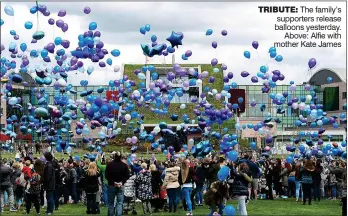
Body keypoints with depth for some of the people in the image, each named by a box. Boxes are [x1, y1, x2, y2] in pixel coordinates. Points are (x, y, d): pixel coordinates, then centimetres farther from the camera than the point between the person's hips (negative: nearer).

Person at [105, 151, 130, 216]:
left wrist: (113, 182, -7)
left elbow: (107, 176, -9)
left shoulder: (109, 165, -9)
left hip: (111, 186, -1)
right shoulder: (124, 165, -4)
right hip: (121, 186, 1)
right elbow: (127, 176, -3)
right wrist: (122, 182, -6)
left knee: (110, 203, 11)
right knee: (119, 203, 3)